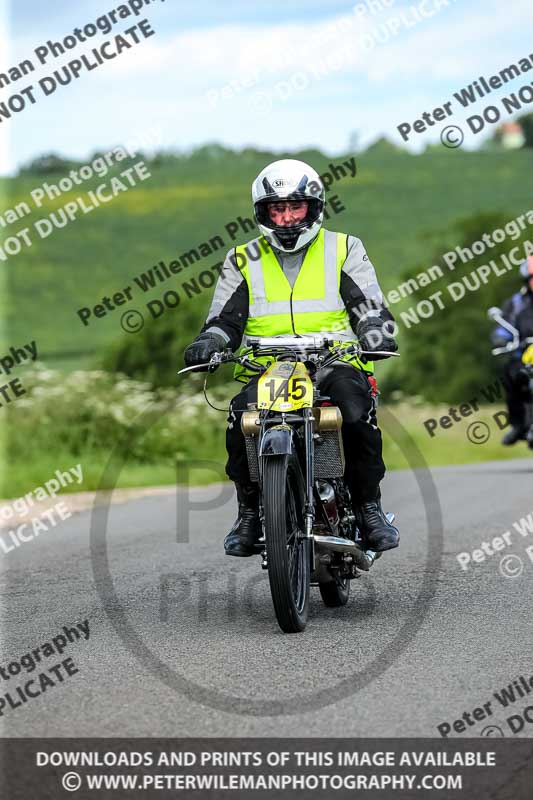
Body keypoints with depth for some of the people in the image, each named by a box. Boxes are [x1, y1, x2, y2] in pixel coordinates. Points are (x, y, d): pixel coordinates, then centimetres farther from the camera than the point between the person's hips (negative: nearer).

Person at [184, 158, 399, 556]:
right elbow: (225, 319, 14)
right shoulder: (243, 261, 18)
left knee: (358, 409, -34)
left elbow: (371, 309, 5)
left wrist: (376, 335, -18)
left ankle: (368, 505, -17)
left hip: (335, 363, -1)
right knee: (241, 419, -31)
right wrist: (207, 344, -9)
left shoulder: (345, 250, 13)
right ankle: (250, 512, -12)